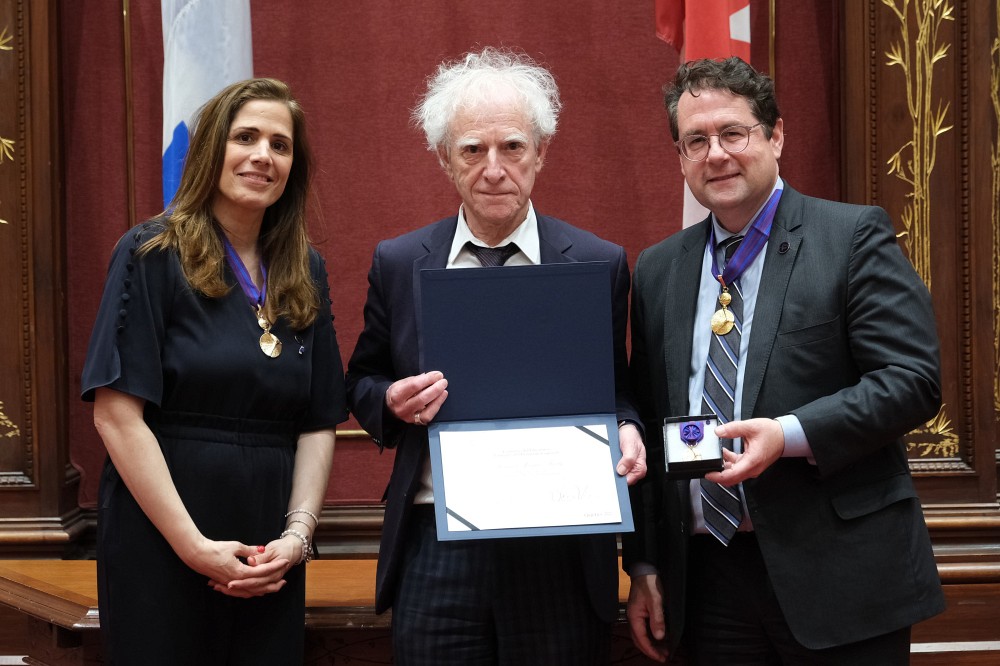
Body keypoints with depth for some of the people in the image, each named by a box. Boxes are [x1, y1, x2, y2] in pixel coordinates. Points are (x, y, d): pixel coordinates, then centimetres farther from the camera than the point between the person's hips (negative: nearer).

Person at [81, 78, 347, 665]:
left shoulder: (305, 274, 10)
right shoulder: (153, 256, -5)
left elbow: (320, 422, 8)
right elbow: (117, 415, -12)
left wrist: (298, 534, -6)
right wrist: (193, 546, -15)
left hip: (270, 558, 4)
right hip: (159, 550, -4)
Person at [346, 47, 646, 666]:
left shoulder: (600, 264, 2)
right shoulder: (398, 263, 6)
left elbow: (616, 389, 9)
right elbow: (364, 382, 14)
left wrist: (625, 430, -13)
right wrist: (392, 401, -8)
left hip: (560, 552, -1)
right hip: (436, 553, 1)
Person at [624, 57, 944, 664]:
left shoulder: (854, 237, -3)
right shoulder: (658, 270, 11)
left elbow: (914, 380, -11)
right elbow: (649, 424, 13)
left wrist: (789, 435, -22)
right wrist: (644, 563, 9)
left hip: (837, 574, -4)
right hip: (710, 578, 4)